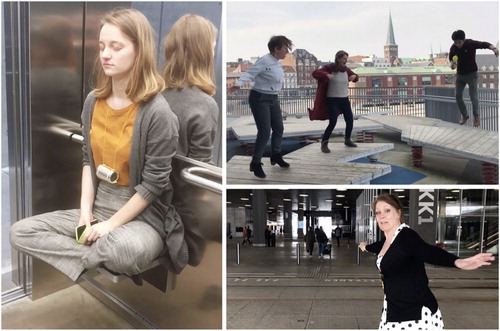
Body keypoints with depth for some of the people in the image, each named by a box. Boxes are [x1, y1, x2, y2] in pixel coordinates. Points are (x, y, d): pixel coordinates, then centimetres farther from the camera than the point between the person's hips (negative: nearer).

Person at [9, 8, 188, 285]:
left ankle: (93, 265, -6)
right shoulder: (93, 101, 3)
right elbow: (88, 159, 10)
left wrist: (111, 225, -16)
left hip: (143, 215, -7)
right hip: (99, 207, 7)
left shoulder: (157, 112, -18)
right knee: (20, 232, -3)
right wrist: (86, 209, -3)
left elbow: (153, 183, -17)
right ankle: (106, 265, -13)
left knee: (125, 249, -42)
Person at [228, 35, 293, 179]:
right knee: (265, 132, -11)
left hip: (273, 98, 9)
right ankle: (256, 163, 3)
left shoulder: (278, 62, 5)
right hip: (260, 99, -9)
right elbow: (250, 73, -29)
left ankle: (276, 156, 40)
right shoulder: (264, 61, -20)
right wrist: (238, 84, -45)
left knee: (278, 128, 18)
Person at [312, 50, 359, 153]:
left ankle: (347, 140, 33)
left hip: (344, 99, 6)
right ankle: (324, 144, 1)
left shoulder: (346, 70, 7)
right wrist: (326, 75, -37)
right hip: (332, 99, -6)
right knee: (332, 123, -13)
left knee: (350, 121, 9)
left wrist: (354, 76, -3)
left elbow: (355, 78, 22)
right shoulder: (329, 68, -10)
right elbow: (315, 73, -19)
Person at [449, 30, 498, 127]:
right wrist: (452, 62, -10)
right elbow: (451, 56, 13)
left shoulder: (471, 44, -19)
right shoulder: (453, 47, -5)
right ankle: (464, 115, 22)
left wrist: (493, 48, -50)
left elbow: (484, 44, -29)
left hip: (471, 74, -5)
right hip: (460, 74, 5)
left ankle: (476, 117, 8)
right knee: (458, 96, 4)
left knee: (473, 96, -7)